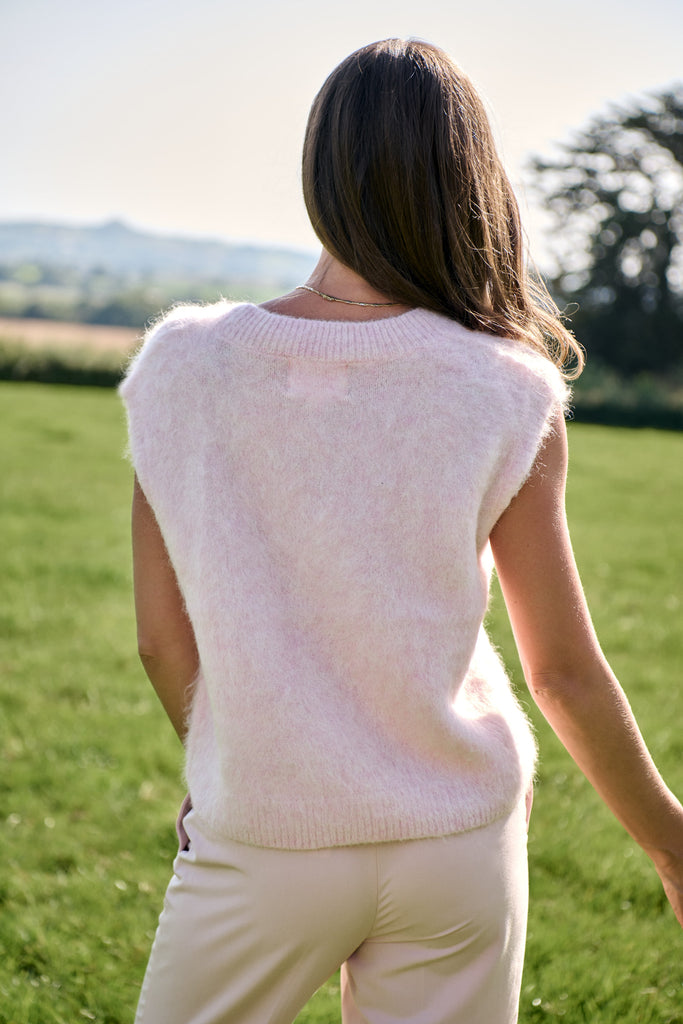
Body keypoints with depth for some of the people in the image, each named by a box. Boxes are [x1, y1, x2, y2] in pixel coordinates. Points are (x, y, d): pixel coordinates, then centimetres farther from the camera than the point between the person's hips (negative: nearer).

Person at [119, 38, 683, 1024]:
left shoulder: (183, 364, -11)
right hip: (458, 844, 1)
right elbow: (567, 673, -6)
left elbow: (163, 642, -4)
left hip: (264, 843, 0)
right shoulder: (507, 397, -12)